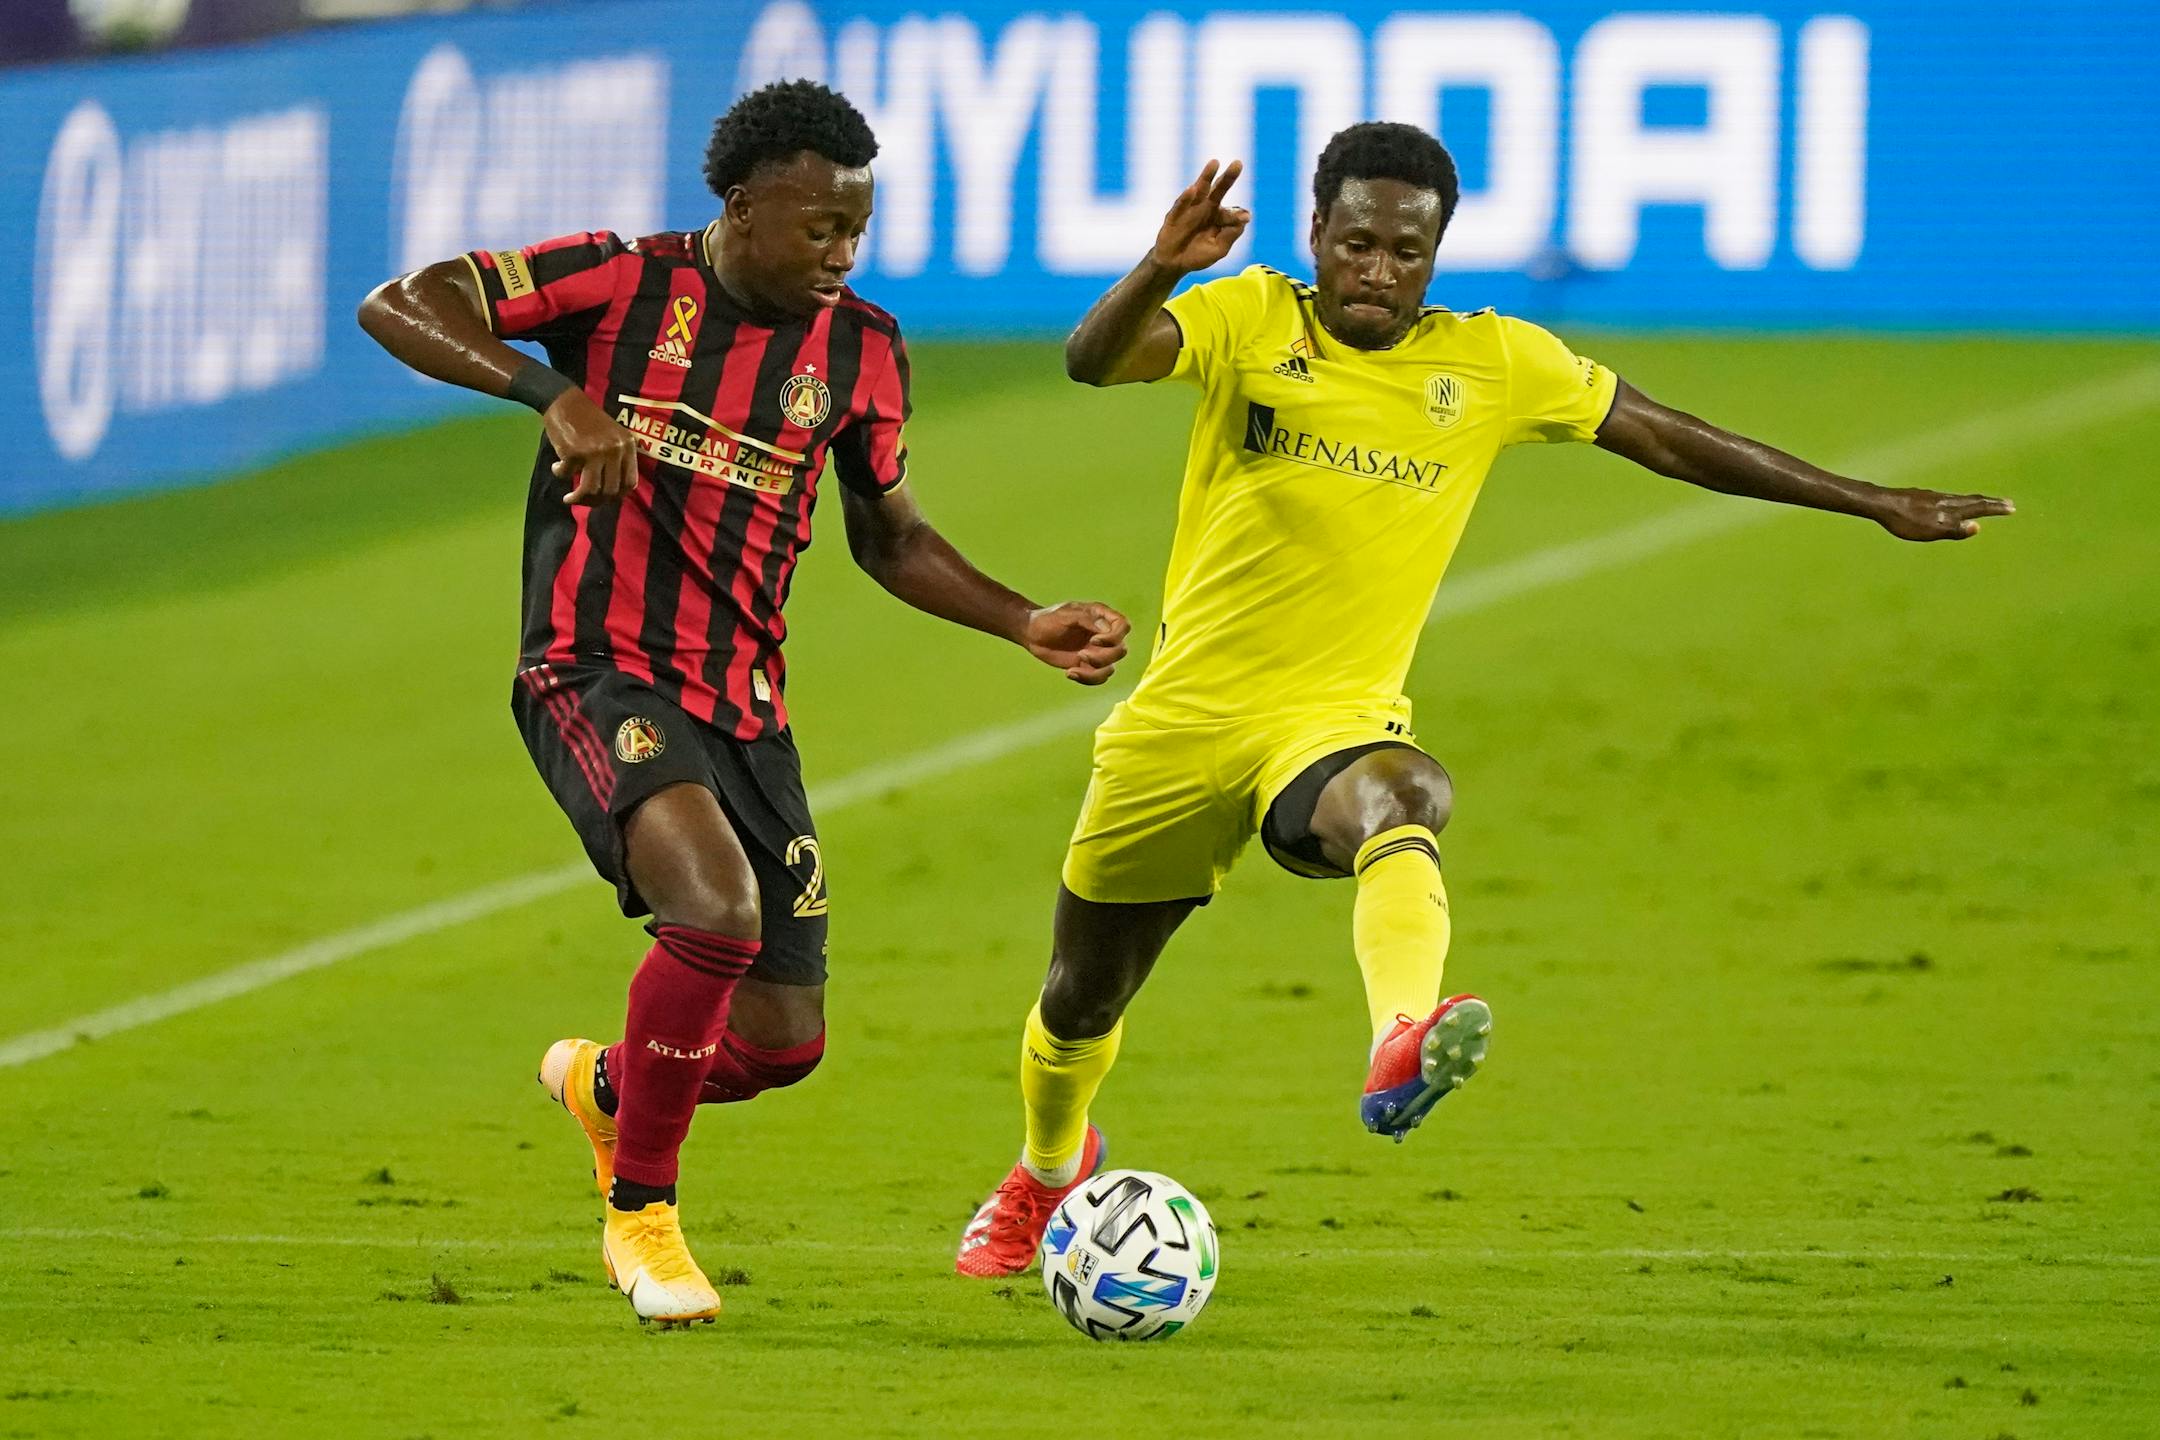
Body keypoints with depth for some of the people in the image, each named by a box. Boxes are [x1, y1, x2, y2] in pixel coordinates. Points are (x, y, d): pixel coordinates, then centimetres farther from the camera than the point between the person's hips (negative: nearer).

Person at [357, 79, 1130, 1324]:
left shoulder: (862, 351, 5)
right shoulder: (627, 284, -8)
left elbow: (888, 534, 20)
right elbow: (399, 306, -13)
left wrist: (1027, 626, 7)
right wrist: (554, 392, -27)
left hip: (745, 701, 6)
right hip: (600, 673, -6)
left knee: (785, 1042, 3)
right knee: (717, 907, -31)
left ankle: (603, 1084, 39)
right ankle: (642, 1212, -10)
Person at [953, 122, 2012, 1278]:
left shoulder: (1493, 365, 2)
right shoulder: (1250, 322, -4)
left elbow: (1671, 441, 9)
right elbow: (1092, 360, -21)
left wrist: (1875, 506, 8)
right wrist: (1162, 269, -42)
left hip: (1334, 718, -1)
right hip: (1183, 713, 1)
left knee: (1401, 801, -39)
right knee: (1082, 998, 14)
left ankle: (1402, 1052, -64)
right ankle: (1050, 1170, 47)